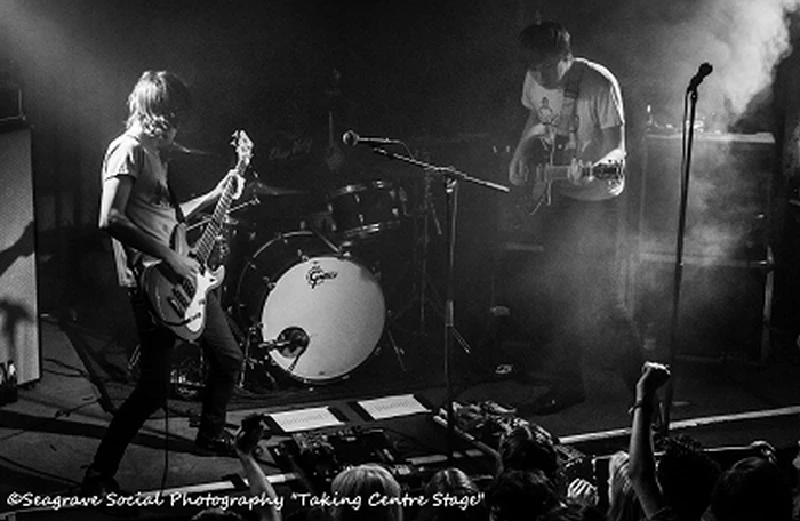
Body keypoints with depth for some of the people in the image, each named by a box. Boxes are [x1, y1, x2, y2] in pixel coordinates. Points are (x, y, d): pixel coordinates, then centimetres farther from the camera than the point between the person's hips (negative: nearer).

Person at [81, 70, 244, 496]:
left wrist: (214, 196, 21)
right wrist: (170, 257, -25)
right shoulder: (129, 149, -14)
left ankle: (211, 438, 39)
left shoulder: (155, 151, 17)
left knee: (228, 359, 19)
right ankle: (99, 476, 2)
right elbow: (110, 220, -25)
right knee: (153, 390, -9)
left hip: (184, 275, 10)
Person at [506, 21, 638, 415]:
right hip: (554, 195, 6)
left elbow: (616, 147, -20)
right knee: (560, 290, 8)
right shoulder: (534, 81, 0)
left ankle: (638, 376, 9)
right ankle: (567, 382, 18)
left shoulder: (599, 84, -19)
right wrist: (524, 151, 3)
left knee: (593, 292, -9)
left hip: (594, 199, -6)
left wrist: (595, 166, -40)